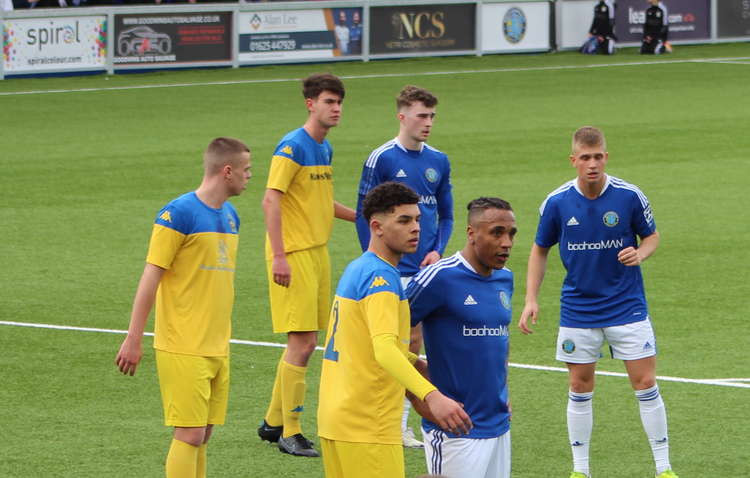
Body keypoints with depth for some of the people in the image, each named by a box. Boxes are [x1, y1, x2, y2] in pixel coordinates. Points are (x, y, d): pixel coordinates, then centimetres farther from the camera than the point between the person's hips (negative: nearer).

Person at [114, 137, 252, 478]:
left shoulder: (230, 217, 13)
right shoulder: (178, 214, -12)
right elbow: (150, 278, -12)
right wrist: (133, 340, -14)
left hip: (217, 348, 8)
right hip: (182, 348, -8)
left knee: (202, 435, 9)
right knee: (190, 435, -9)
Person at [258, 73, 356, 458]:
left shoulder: (324, 149, 14)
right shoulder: (293, 146, -13)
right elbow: (271, 201, -18)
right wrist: (279, 256, -23)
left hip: (317, 252, 9)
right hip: (293, 255, -9)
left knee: (304, 341, 12)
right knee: (302, 342, -9)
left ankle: (273, 422, 23)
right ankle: (290, 433, -2)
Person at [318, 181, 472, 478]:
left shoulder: (356, 269, 14)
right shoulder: (380, 276, -17)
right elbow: (384, 350, -31)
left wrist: (421, 364, 22)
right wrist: (431, 396, -42)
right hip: (368, 429, -10)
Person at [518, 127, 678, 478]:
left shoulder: (629, 196, -10)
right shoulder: (557, 202, -7)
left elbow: (652, 236, 5)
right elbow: (540, 250, 7)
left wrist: (640, 253, -18)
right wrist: (531, 300, -1)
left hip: (627, 305, -1)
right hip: (578, 310, 1)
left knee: (645, 384, -3)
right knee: (580, 388, 6)